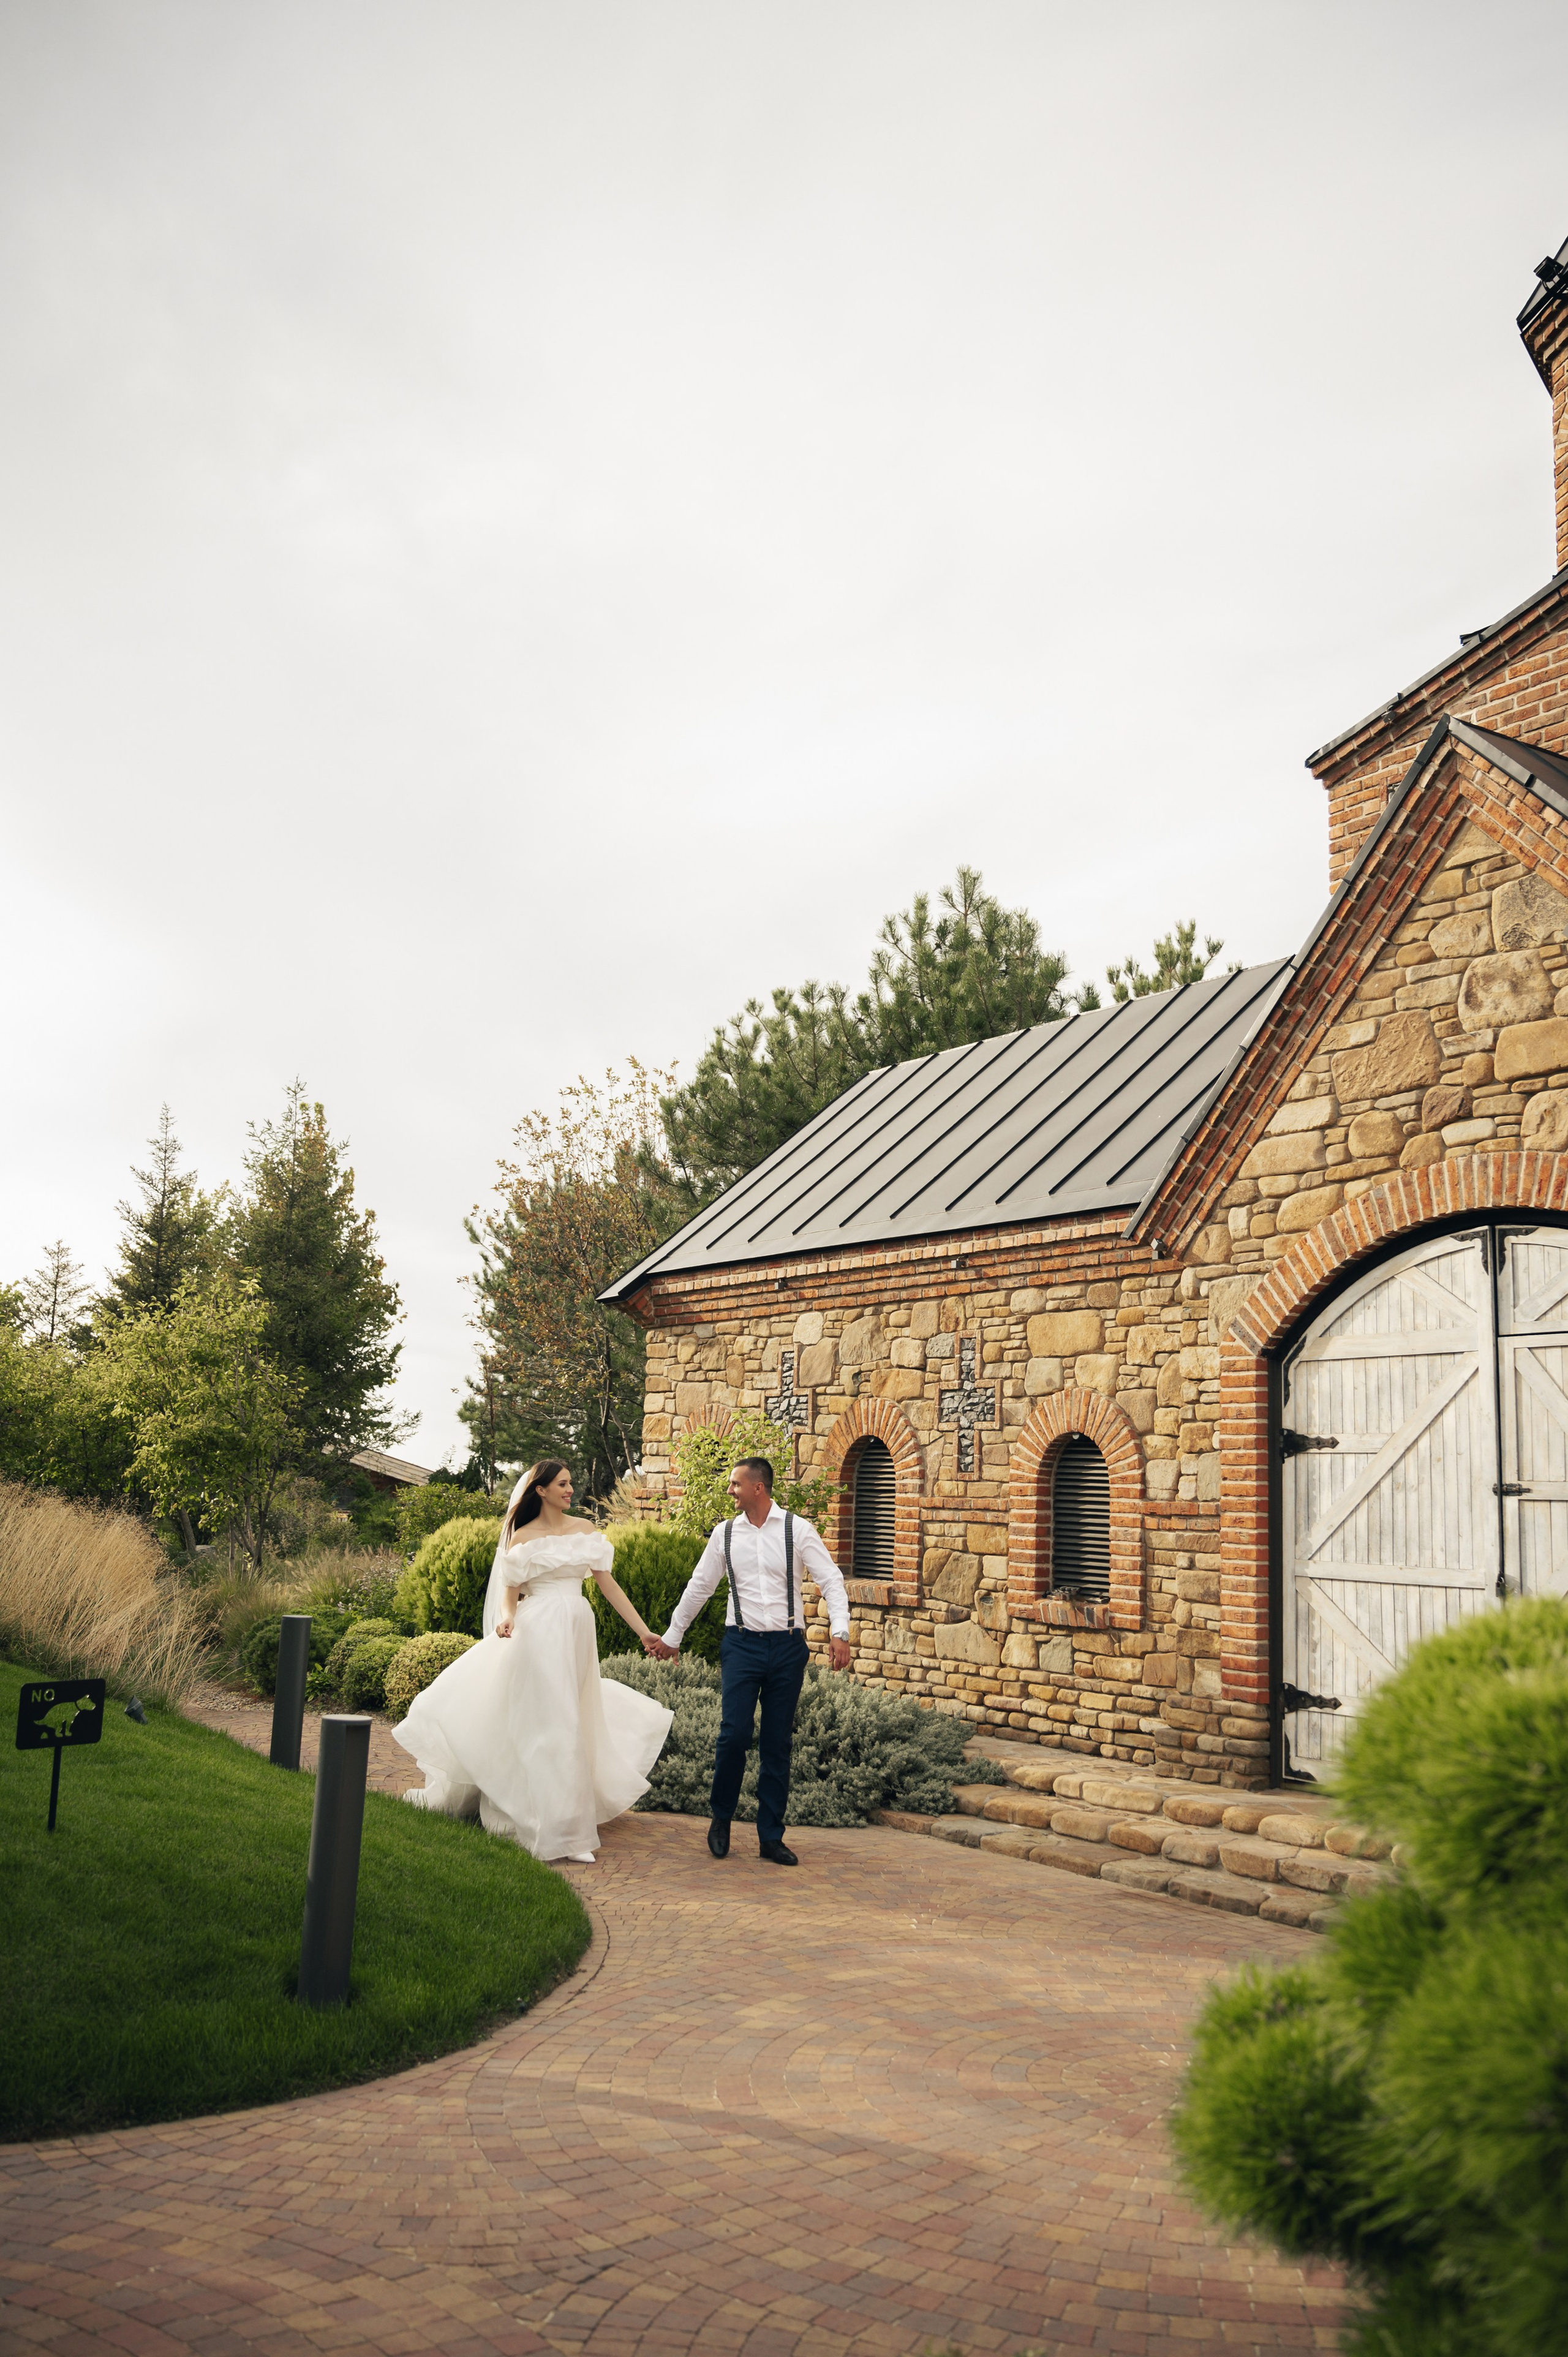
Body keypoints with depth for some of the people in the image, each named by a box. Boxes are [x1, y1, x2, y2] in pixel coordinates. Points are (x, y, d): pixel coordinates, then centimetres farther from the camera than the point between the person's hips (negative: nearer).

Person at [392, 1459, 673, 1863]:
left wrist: (644, 1631, 4)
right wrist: (506, 1618, -21)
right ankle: (563, 1832, 3)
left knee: (571, 1722, 10)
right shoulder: (522, 1537, 0)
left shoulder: (585, 1529, 9)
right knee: (544, 1724, -5)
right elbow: (511, 1592, 2)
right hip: (539, 1633, -4)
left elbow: (608, 1584, 8)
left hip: (577, 1633, 4)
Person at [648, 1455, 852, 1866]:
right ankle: (721, 1818, 14)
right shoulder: (725, 1535, 6)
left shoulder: (797, 1529, -2)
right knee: (734, 1733, -10)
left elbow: (832, 1581, -4)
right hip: (742, 1645, 1)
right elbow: (699, 1587, 15)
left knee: (778, 1744, 5)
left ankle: (771, 1836, 15)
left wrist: (840, 1633, -17)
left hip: (787, 1647, -1)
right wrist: (671, 1638, 21)